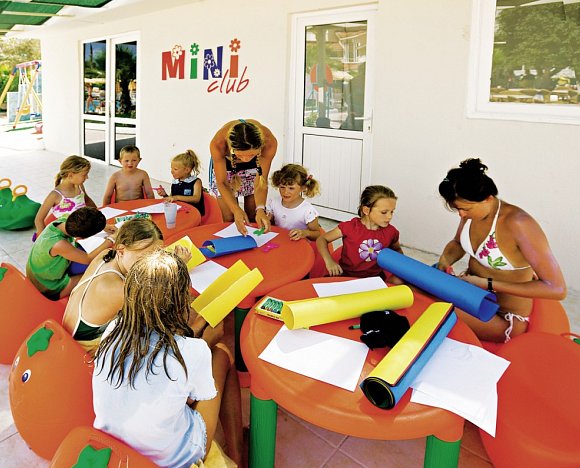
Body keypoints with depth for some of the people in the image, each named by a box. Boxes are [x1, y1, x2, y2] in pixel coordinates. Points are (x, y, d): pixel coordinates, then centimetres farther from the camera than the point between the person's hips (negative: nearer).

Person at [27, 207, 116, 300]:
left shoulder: (62, 221, -18)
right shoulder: (59, 245, -40)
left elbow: (83, 223, 6)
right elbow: (88, 259, -28)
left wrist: (104, 227, -6)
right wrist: (111, 239, -20)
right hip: (50, 290, -7)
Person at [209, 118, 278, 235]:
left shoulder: (269, 142, -38)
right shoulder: (218, 143, -40)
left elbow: (261, 182, -26)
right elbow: (222, 183, -27)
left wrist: (260, 209, -41)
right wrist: (236, 210, -41)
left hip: (253, 167, 1)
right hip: (225, 166, -1)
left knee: (252, 218, 5)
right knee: (229, 219, -3)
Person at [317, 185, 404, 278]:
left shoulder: (391, 232, -2)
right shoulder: (350, 227, -13)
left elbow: (397, 249, 22)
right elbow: (322, 239, -3)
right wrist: (329, 261, -20)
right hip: (346, 276, -3)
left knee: (397, 282, -24)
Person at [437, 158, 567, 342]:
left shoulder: (518, 224, -28)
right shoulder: (472, 211, -7)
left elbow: (557, 289, -28)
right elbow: (457, 243, 14)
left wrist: (488, 285, -28)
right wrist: (445, 260, -10)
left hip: (504, 318, -7)